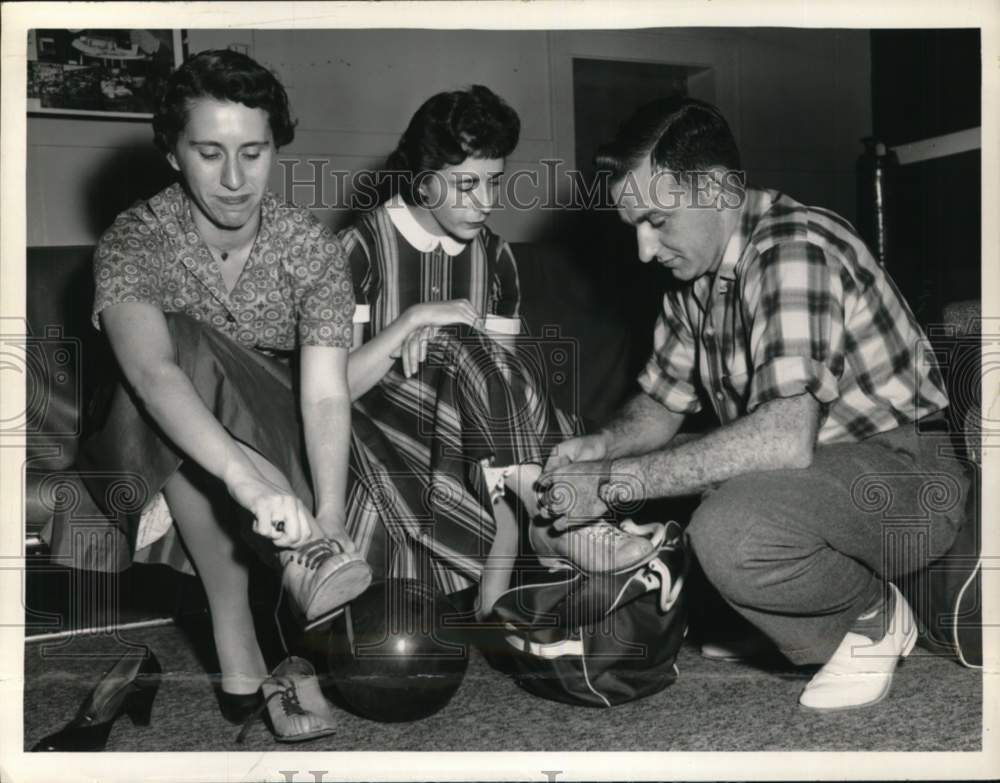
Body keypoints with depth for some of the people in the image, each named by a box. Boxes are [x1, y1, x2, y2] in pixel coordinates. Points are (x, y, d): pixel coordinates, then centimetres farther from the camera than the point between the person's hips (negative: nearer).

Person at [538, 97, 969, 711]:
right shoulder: (695, 273, 6)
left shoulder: (795, 246, -24)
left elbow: (786, 438, -35)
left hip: (909, 477, -9)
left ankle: (873, 616, -3)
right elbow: (660, 405, 15)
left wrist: (614, 482, -30)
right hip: (813, 472, 9)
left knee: (729, 528, -34)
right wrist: (599, 447, -8)